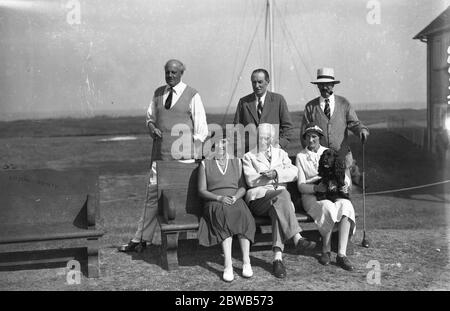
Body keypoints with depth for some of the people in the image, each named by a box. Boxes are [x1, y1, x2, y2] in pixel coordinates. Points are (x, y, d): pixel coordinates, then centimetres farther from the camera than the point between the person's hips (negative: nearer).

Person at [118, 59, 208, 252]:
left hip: (183, 156, -4)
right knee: (153, 194, 5)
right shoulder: (158, 93, 12)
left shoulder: (192, 96, -2)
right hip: (160, 153, 4)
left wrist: (196, 157, -4)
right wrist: (152, 127, -1)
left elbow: (201, 128, 0)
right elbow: (150, 117, 23)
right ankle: (141, 240, 11)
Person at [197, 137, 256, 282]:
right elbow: (202, 190, 5)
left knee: (243, 216, -34)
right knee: (224, 216, -37)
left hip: (235, 200, 2)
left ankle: (246, 262, -34)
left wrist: (235, 197, -10)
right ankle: (228, 265, -41)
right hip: (214, 203, -2)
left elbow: (243, 187, 12)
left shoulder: (237, 162, 18)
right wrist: (219, 197, -12)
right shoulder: (205, 164, 13)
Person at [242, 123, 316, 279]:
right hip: (258, 197, -2)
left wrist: (276, 173, -10)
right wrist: (273, 178, 0)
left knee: (278, 210, -34)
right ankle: (297, 238, -43)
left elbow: (293, 173, 6)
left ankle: (278, 257, -43)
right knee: (281, 195, -34)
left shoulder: (280, 153, 25)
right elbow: (251, 180, 0)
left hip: (279, 196, 2)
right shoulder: (249, 156, 18)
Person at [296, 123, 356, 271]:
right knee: (328, 207, -36)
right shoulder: (300, 157, 7)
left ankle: (341, 254, -34)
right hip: (311, 196, -2)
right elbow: (301, 185, -1)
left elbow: (345, 176, 11)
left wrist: (344, 185, -13)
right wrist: (316, 188, -21)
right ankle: (326, 250, -16)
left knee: (346, 205, -32)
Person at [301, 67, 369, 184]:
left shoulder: (344, 103, 10)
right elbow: (304, 133, 7)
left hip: (342, 157, 1)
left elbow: (354, 123, 5)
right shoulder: (310, 107, 7)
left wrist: (362, 130, -18)